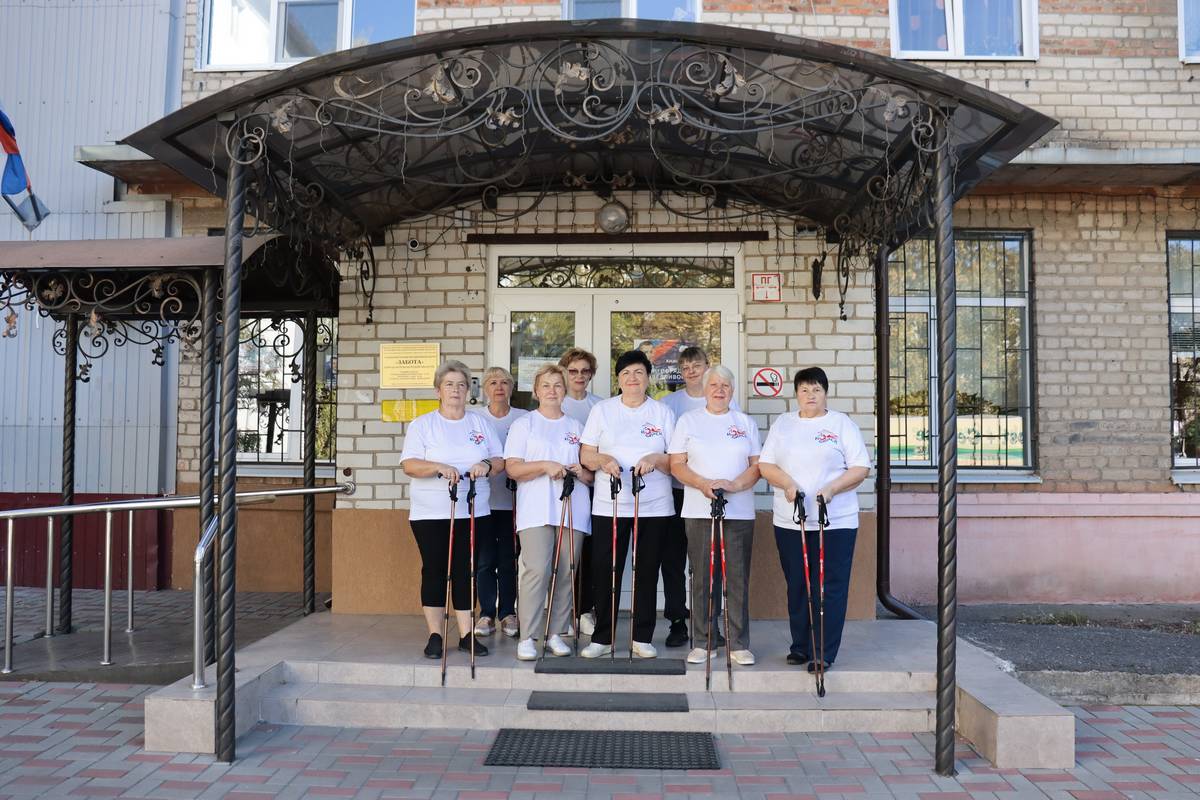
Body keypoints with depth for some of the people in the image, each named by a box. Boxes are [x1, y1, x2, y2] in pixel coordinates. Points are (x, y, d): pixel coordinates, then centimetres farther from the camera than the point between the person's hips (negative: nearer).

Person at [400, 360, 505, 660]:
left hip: (473, 512, 2)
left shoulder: (481, 424, 11)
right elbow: (409, 465, -9)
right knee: (434, 570, 1)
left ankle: (466, 635, 11)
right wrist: (439, 467, -25)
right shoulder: (422, 424, 2)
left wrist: (487, 465, -15)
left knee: (465, 571, 4)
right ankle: (434, 636, 10)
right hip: (430, 513, -2)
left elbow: (500, 461, 8)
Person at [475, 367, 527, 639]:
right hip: (482, 498, 0)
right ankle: (486, 614, 12)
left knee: (509, 560, 5)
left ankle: (507, 614, 16)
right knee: (484, 560, 2)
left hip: (512, 500, 0)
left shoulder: (523, 419, 5)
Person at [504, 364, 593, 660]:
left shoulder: (576, 427, 19)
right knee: (536, 569, -14)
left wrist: (582, 472, -5)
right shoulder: (523, 424, 10)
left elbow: (591, 473, 18)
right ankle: (528, 637, -8)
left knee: (566, 571, 0)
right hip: (536, 510, -3)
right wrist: (545, 465, -14)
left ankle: (556, 633, 10)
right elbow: (512, 467, -1)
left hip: (572, 510, 3)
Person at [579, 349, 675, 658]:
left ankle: (642, 638, 16)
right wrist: (603, 460, -15)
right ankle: (602, 638, 12)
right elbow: (585, 454, 5)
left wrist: (655, 459, -15)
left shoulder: (663, 412, 7)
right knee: (605, 572, 0)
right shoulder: (602, 410, 8)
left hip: (654, 507, 0)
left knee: (647, 573, 5)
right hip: (608, 506, 0)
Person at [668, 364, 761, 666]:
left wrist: (734, 485, -13)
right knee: (703, 578, 2)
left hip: (739, 512, 1)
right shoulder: (688, 421, 8)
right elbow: (677, 465, 3)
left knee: (738, 578, 1)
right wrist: (703, 484, -15)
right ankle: (702, 642, 12)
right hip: (699, 511, -1)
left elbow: (757, 465, 6)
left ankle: (739, 644, 9)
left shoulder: (746, 423, 12)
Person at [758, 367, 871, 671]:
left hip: (835, 521, -3)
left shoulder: (842, 423, 4)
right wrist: (787, 483, -13)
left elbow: (861, 468, -2)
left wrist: (831, 489, -17)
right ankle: (801, 646, 20)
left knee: (829, 588, -3)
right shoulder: (782, 424, 12)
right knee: (797, 586, 9)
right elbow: (765, 464, 6)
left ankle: (824, 654, 2)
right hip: (789, 521, 3)